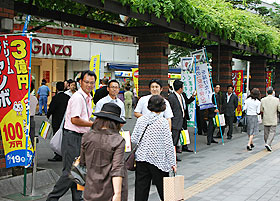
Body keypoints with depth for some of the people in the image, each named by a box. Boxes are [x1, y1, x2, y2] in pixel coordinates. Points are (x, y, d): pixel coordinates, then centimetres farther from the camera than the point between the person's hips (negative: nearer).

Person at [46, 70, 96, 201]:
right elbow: (74, 120, -22)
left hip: (81, 137, 9)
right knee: (70, 171, -8)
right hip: (72, 137, -9)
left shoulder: (88, 98, 14)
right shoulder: (77, 97, -16)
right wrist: (93, 124, -15)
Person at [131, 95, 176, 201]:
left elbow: (133, 139, 4)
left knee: (141, 189, 7)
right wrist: (172, 162, -1)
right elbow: (168, 144, -9)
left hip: (141, 157, 3)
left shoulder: (140, 119, 1)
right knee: (163, 188, 12)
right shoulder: (163, 122, -9)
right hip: (157, 160, -3)